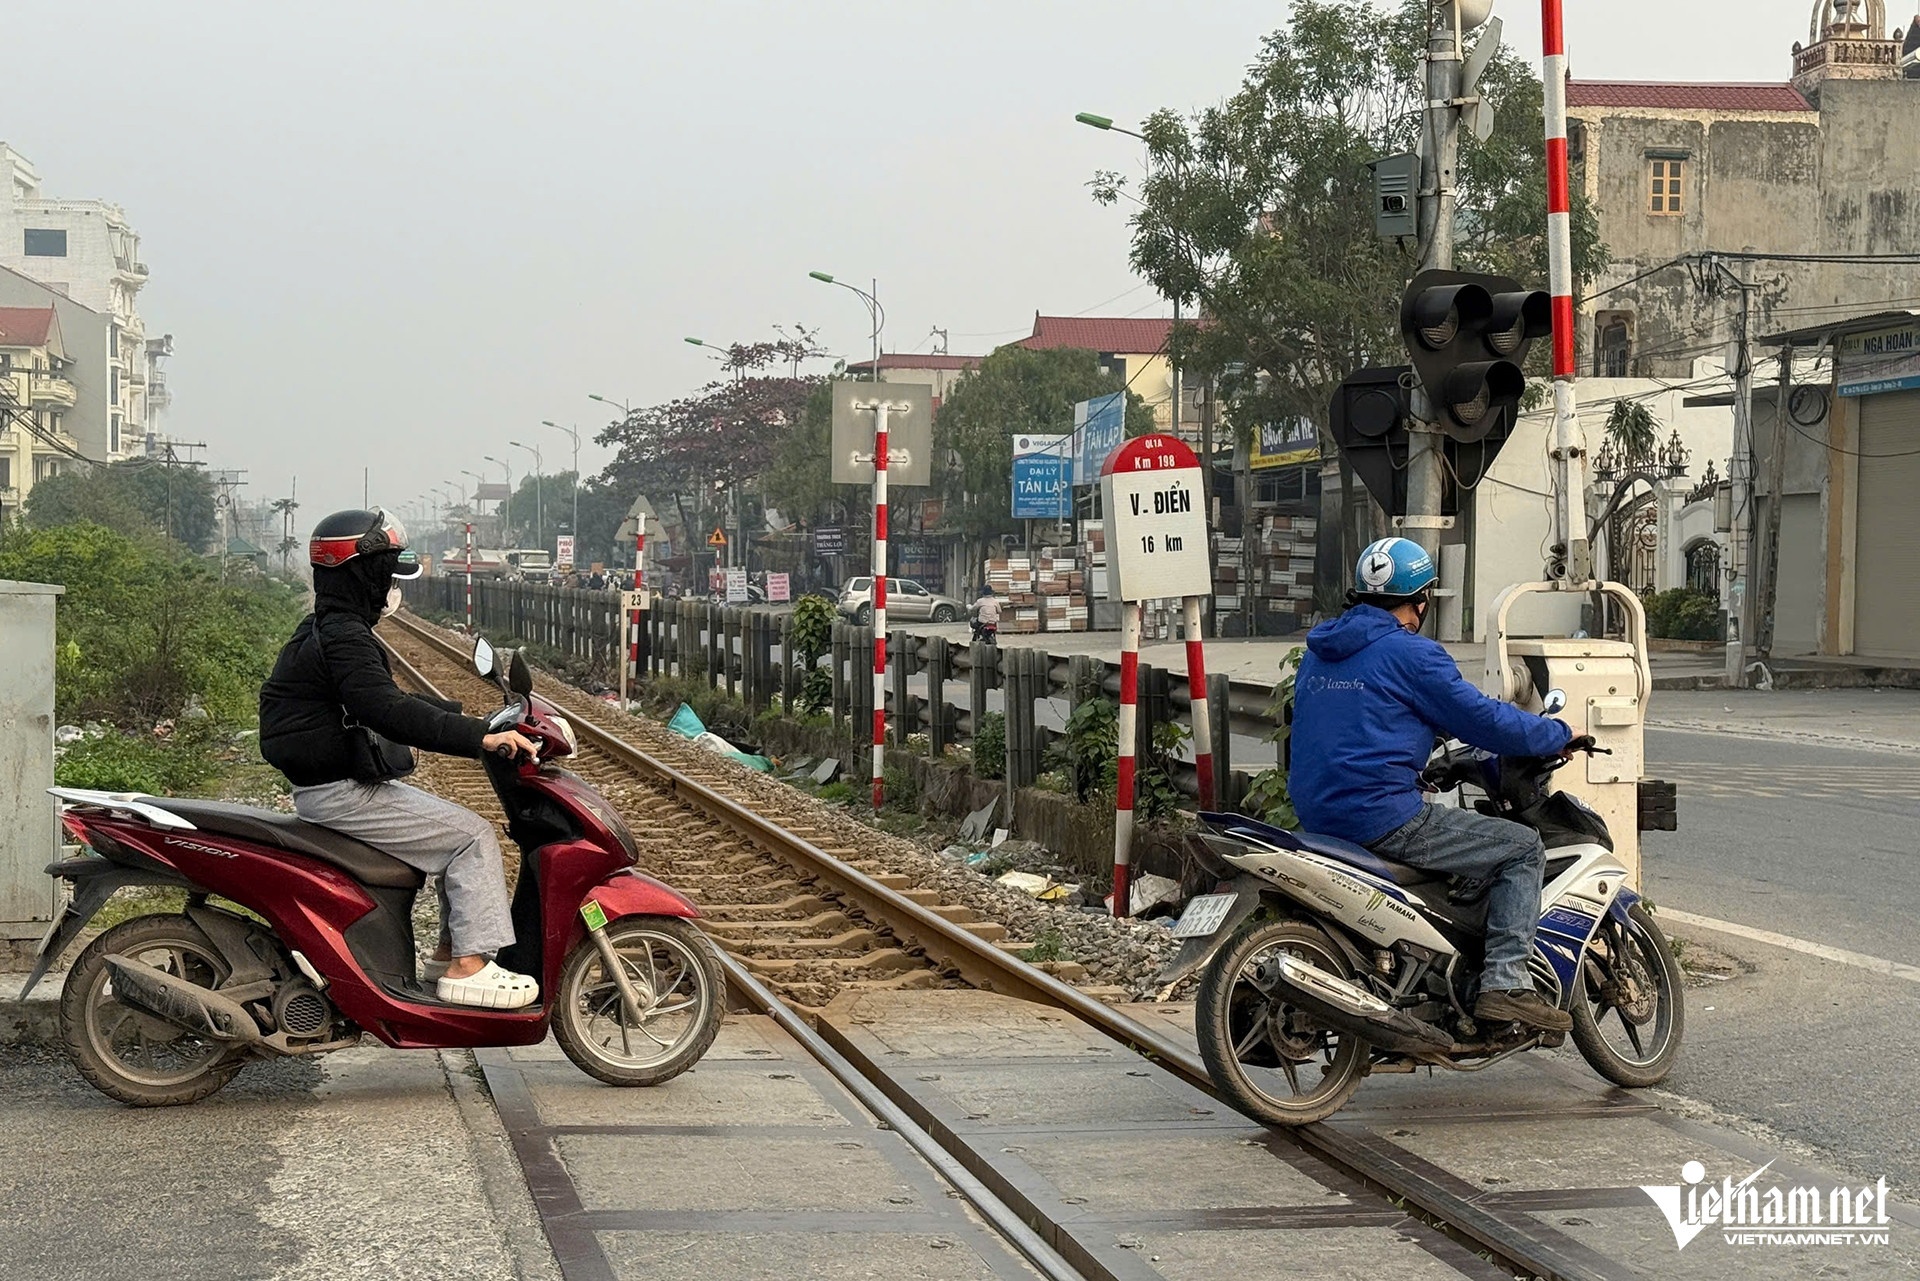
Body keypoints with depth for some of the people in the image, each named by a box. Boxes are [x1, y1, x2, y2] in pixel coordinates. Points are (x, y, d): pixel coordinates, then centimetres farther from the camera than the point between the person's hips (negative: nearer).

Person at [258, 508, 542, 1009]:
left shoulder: (333, 630, 16)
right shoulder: (344, 639, -19)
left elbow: (393, 700, 23)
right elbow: (390, 712, -32)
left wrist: (474, 721, 15)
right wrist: (481, 737, -34)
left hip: (346, 784, 11)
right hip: (340, 794, -11)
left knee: (464, 829, 15)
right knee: (473, 837, -11)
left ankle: (451, 948, 15)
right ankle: (469, 967, -13)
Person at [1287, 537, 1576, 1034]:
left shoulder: (1318, 651, 16)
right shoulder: (1410, 653, -9)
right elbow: (1482, 719, -7)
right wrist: (1558, 736, 8)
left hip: (1316, 815, 9)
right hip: (1383, 819, -9)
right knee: (1523, 848, 0)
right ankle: (1505, 983, -9)